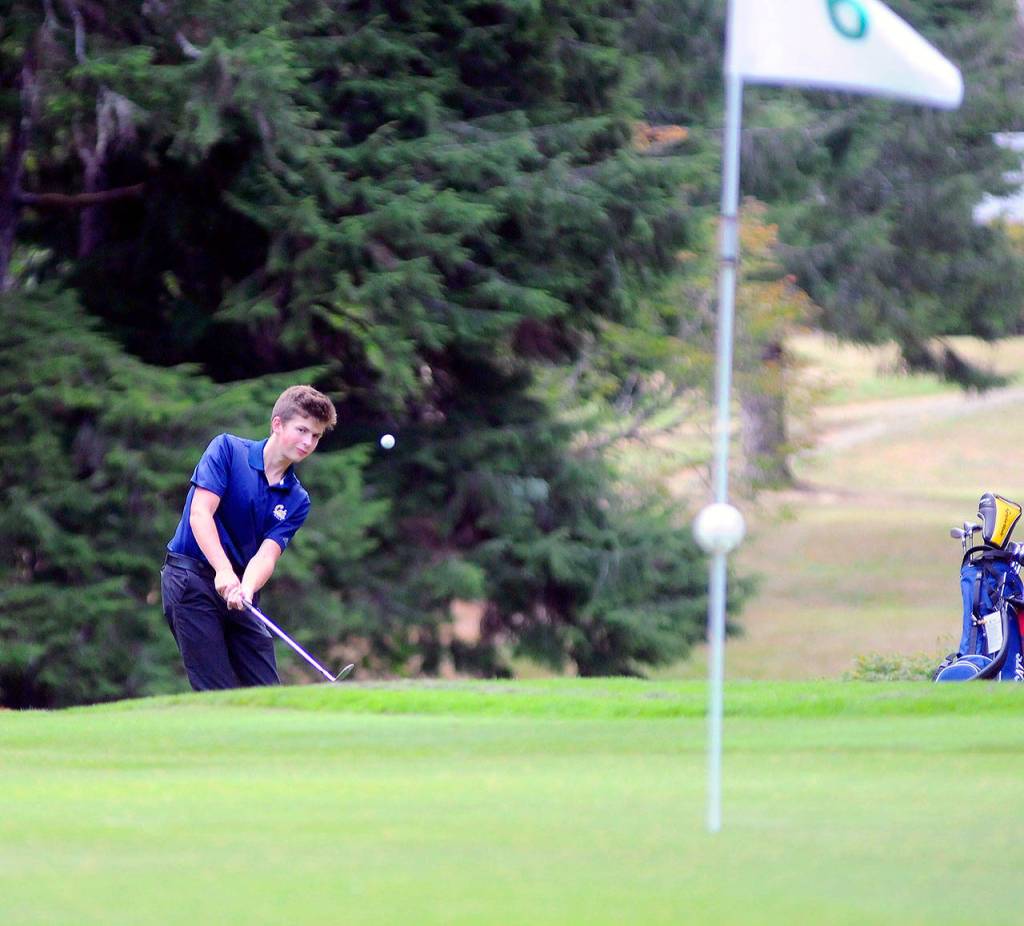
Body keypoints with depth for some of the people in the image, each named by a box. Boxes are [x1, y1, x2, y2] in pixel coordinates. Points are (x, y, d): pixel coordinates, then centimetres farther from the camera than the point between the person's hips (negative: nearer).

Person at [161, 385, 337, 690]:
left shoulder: (296, 500, 8)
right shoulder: (228, 450, -4)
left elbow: (267, 554, -6)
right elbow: (200, 514, -15)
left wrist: (246, 588, -29)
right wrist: (224, 571, -29)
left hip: (238, 589, 6)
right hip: (191, 578, -6)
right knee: (220, 697, -12)